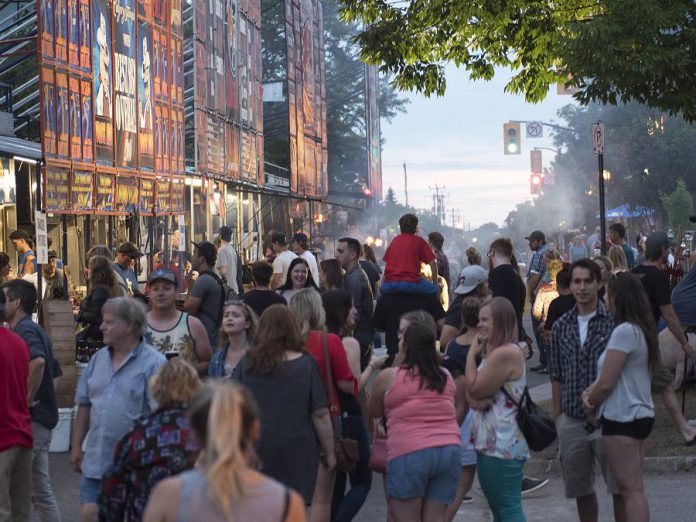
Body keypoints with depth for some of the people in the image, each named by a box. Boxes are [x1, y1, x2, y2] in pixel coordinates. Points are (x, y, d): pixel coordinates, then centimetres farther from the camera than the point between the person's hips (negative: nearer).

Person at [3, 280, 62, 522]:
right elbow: (55, 372, 26)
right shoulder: (35, 330, 17)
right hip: (45, 418, 10)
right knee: (41, 490, 13)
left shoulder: (23, 330, -13)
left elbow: (37, 361, -34)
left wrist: (28, 399, -24)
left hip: (30, 419, -10)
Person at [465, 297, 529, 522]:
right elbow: (472, 394, 14)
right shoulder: (493, 352, 16)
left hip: (503, 445, -11)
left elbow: (474, 389, -15)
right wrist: (476, 401, -9)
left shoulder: (506, 353, -18)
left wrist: (472, 353, -5)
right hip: (490, 442, 11)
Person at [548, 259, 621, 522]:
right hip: (571, 420, 4)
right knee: (580, 488, 14)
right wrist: (558, 416, 11)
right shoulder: (562, 326, 8)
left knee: (620, 486, -1)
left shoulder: (614, 321, -5)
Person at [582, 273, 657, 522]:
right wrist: (590, 392, 0)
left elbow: (607, 383, -18)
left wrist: (590, 404, 0)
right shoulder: (642, 330, 11)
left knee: (630, 489, -7)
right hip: (641, 415, 9)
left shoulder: (625, 331, -18)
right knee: (634, 488, 12)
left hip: (621, 418, -9)